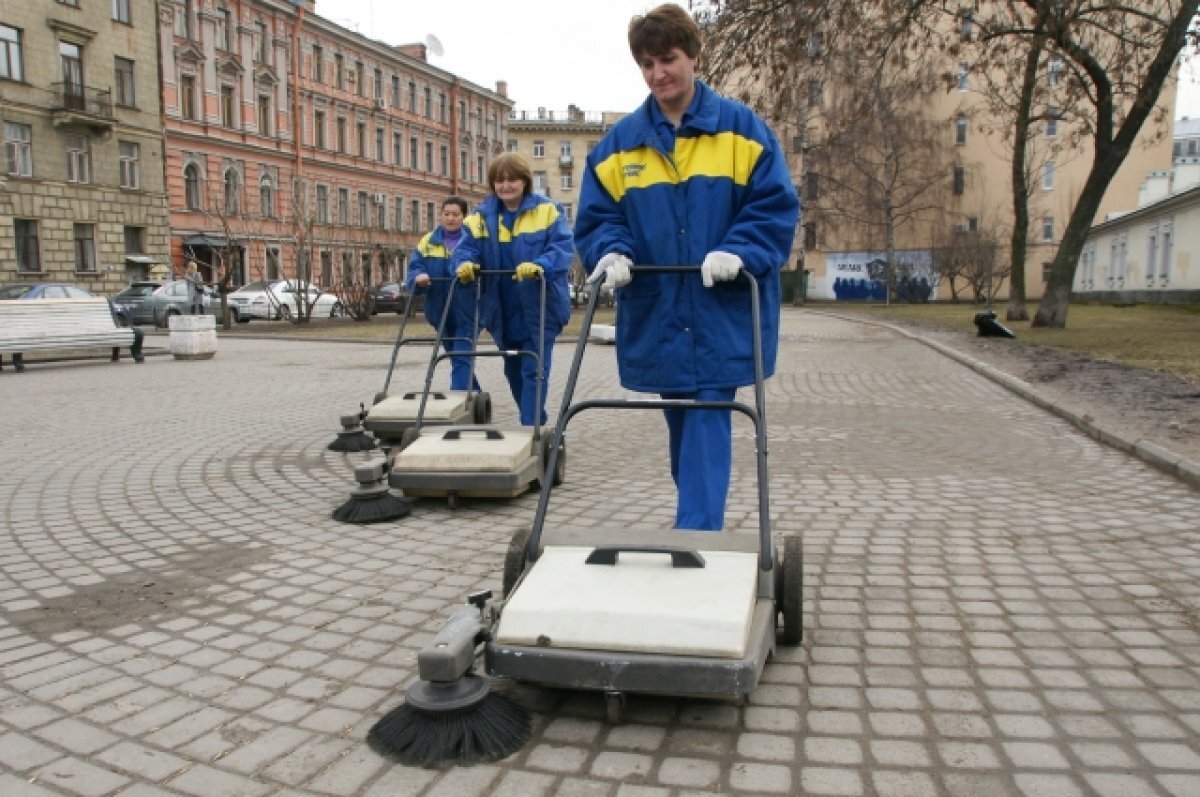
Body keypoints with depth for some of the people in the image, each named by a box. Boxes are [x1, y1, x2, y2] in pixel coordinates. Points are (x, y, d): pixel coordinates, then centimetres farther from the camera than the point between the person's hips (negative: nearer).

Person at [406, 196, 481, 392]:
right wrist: (419, 276, -18)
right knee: (457, 359, 18)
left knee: (461, 360, -13)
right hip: (441, 312, 5)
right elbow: (414, 266, 4)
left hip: (468, 311, -5)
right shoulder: (429, 242, 10)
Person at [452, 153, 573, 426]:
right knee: (513, 370, 17)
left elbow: (563, 247, -16)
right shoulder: (481, 215, 5)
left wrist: (539, 266, -35)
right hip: (503, 310, 5)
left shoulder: (548, 210, -5)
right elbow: (466, 247, -4)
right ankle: (535, 422, 36)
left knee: (534, 369, -7)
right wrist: (465, 264, -28)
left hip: (540, 308, -5)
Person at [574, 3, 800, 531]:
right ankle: (703, 523, 32)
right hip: (656, 316, 4)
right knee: (681, 425, 14)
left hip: (722, 314, -3)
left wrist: (738, 252, -21)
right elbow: (596, 217, 6)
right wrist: (612, 253, -15)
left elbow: (776, 206, -4)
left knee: (707, 422, -8)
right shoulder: (620, 141, 8)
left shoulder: (741, 127, 0)